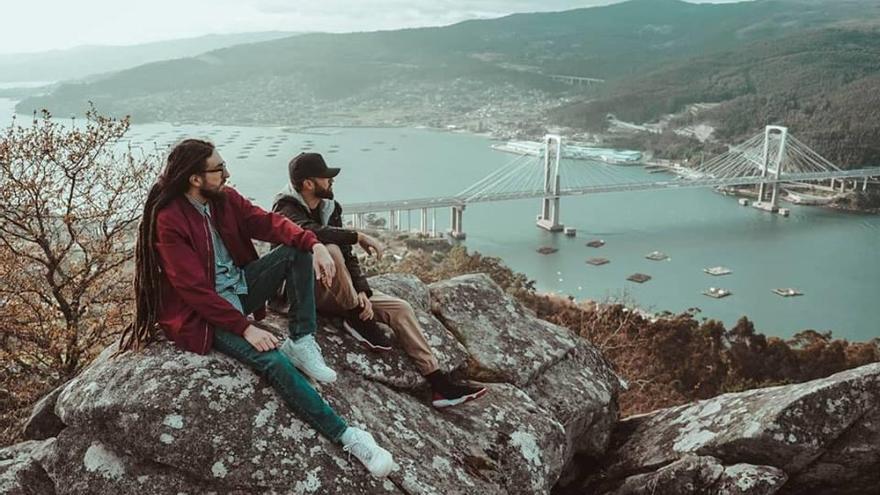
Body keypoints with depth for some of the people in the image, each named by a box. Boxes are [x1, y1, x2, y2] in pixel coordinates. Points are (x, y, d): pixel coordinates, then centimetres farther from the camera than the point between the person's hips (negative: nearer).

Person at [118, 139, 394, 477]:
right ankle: (346, 436, -23)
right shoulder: (169, 221, -20)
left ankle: (301, 342, -13)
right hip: (206, 313, -8)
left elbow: (267, 222, -3)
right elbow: (195, 290, -24)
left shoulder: (225, 198, 0)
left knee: (297, 251, -9)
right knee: (272, 359, -28)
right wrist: (245, 328, -27)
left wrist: (314, 244, -22)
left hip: (240, 287, 8)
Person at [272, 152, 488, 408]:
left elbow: (347, 254, 3)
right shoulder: (287, 208, -14)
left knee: (401, 308, -7)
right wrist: (359, 236, -31)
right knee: (329, 250, -37)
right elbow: (310, 232, -38)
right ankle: (356, 318, -20)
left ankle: (439, 384, -8)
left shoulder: (330, 207, 8)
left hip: (334, 292, 7)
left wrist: (362, 292, -12)